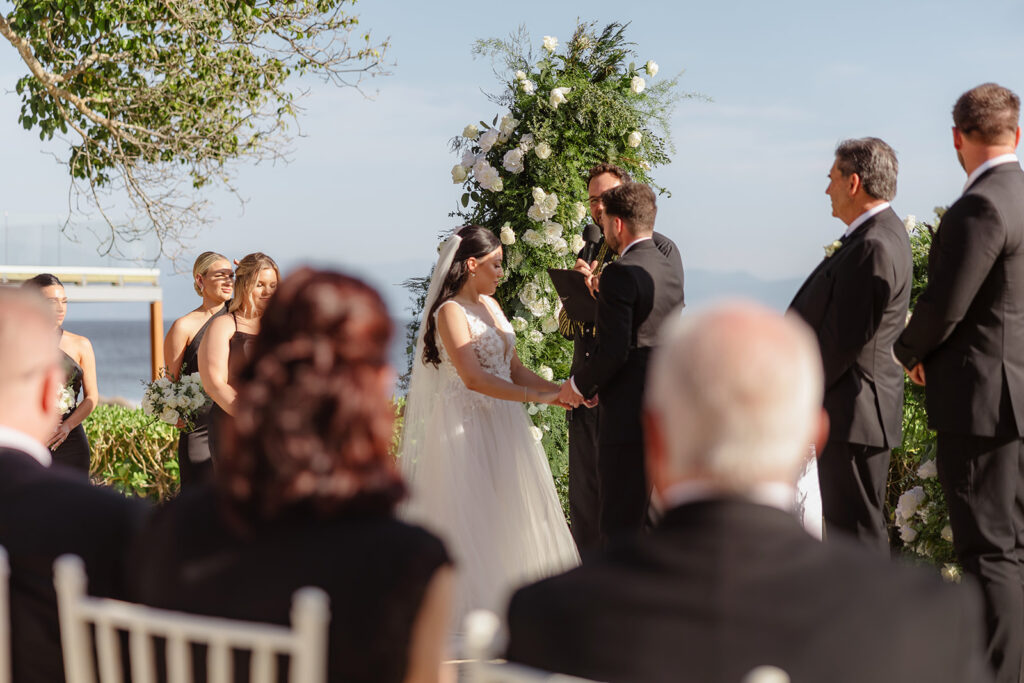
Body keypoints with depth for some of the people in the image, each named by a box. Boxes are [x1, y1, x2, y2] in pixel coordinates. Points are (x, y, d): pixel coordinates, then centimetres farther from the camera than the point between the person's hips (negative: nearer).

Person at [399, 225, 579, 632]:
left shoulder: (489, 305, 12)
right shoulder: (450, 311, -13)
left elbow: (513, 368, 12)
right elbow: (473, 378, -22)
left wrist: (558, 391, -1)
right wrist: (536, 396, -21)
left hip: (502, 425, 8)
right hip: (466, 427, -8)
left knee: (509, 514, 9)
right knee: (469, 518, -3)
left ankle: (505, 603, 17)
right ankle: (467, 612, 6)